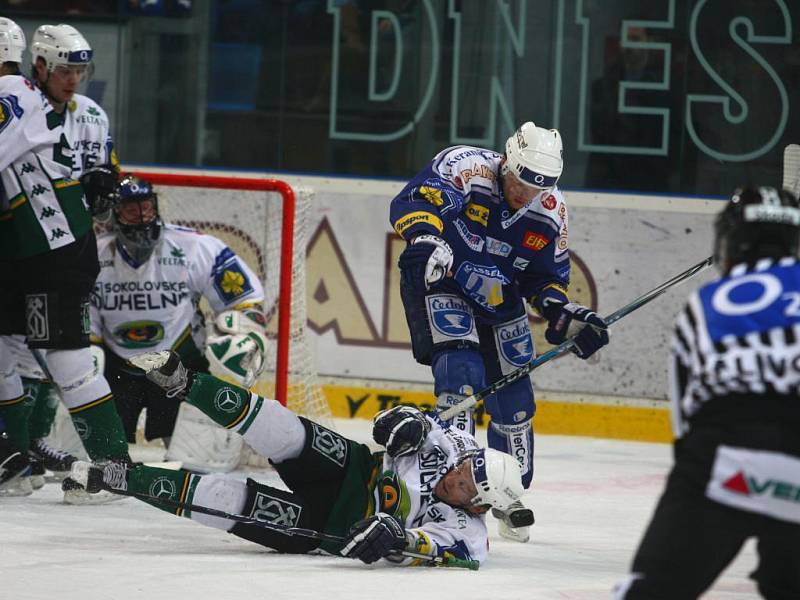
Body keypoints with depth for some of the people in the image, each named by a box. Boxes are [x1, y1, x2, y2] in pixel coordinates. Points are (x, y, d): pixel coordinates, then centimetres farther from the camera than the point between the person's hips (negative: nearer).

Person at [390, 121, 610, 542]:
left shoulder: (551, 211, -6)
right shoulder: (466, 168, -24)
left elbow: (546, 276, 6)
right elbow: (411, 202, -35)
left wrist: (563, 312, -13)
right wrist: (426, 238, -55)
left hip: (499, 302, 6)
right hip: (439, 284, -6)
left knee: (514, 397, 8)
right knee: (462, 368, -26)